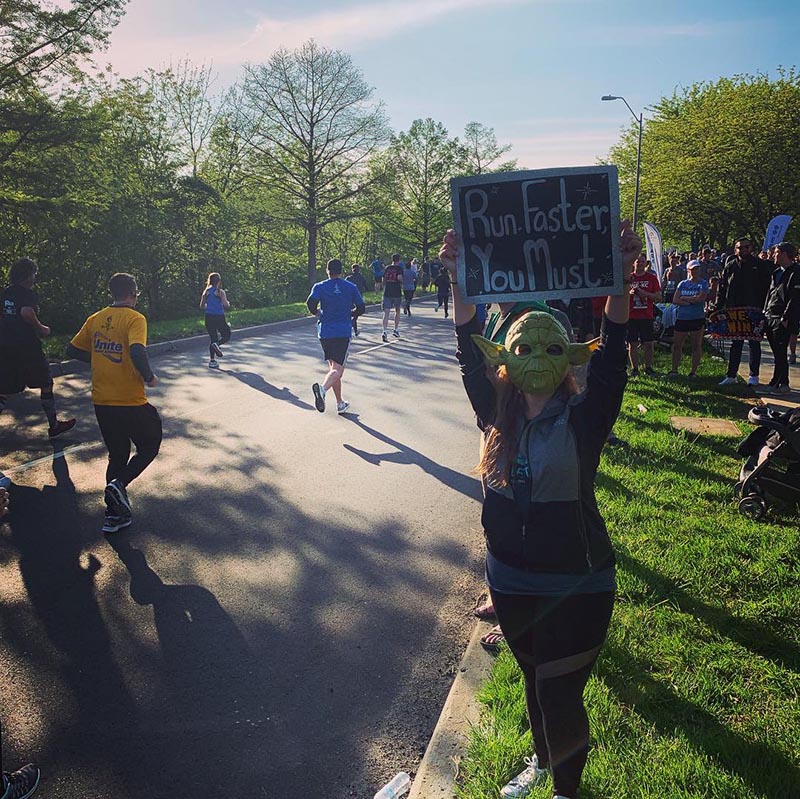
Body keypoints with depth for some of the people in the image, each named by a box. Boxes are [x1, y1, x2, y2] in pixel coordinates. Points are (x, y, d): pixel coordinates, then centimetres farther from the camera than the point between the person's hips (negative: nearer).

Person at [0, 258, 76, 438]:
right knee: (46, 384, 11)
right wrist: (41, 328, -13)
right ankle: (54, 426, 19)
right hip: (27, 347, -6)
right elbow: (26, 312, -29)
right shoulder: (28, 294, -10)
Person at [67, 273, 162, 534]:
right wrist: (149, 377, -13)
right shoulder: (135, 318, -12)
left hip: (101, 402, 6)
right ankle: (118, 485, -6)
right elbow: (137, 351, -28)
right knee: (149, 447, 15)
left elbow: (73, 350, 13)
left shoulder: (95, 319, 7)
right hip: (130, 402, -6)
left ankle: (114, 514, 19)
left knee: (117, 455, 18)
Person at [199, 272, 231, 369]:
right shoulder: (220, 292, -8)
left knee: (213, 339, 13)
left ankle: (212, 361, 9)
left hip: (209, 317, 5)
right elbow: (226, 305, -15)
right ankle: (217, 344, -21)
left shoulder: (206, 291, 6)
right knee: (226, 336, 12)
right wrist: (228, 304, 7)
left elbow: (202, 306, 8)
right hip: (219, 317, -5)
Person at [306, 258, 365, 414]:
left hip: (325, 332, 3)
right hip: (343, 332, -2)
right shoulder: (351, 288, 4)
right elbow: (361, 309, 4)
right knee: (337, 369, -9)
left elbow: (310, 303, -14)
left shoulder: (319, 287, 3)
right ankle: (322, 388, -41)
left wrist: (317, 313, 7)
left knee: (333, 366, 16)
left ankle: (340, 403, 22)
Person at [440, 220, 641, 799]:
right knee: (535, 682, 24)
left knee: (559, 696, 1)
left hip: (577, 585, -4)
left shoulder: (584, 420, -12)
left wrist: (620, 278, -37)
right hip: (511, 581, 4)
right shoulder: (498, 417, -4)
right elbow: (471, 357, -13)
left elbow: (611, 362, -25)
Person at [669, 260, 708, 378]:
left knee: (696, 346, 3)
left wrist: (684, 298, -7)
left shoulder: (703, 283, 1)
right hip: (682, 318, 3)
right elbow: (675, 300, 0)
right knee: (677, 345, 5)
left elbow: (701, 298, -14)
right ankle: (674, 370, 14)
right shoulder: (682, 284, 10)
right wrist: (691, 301, -11)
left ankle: (693, 371, 9)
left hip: (697, 319, -3)